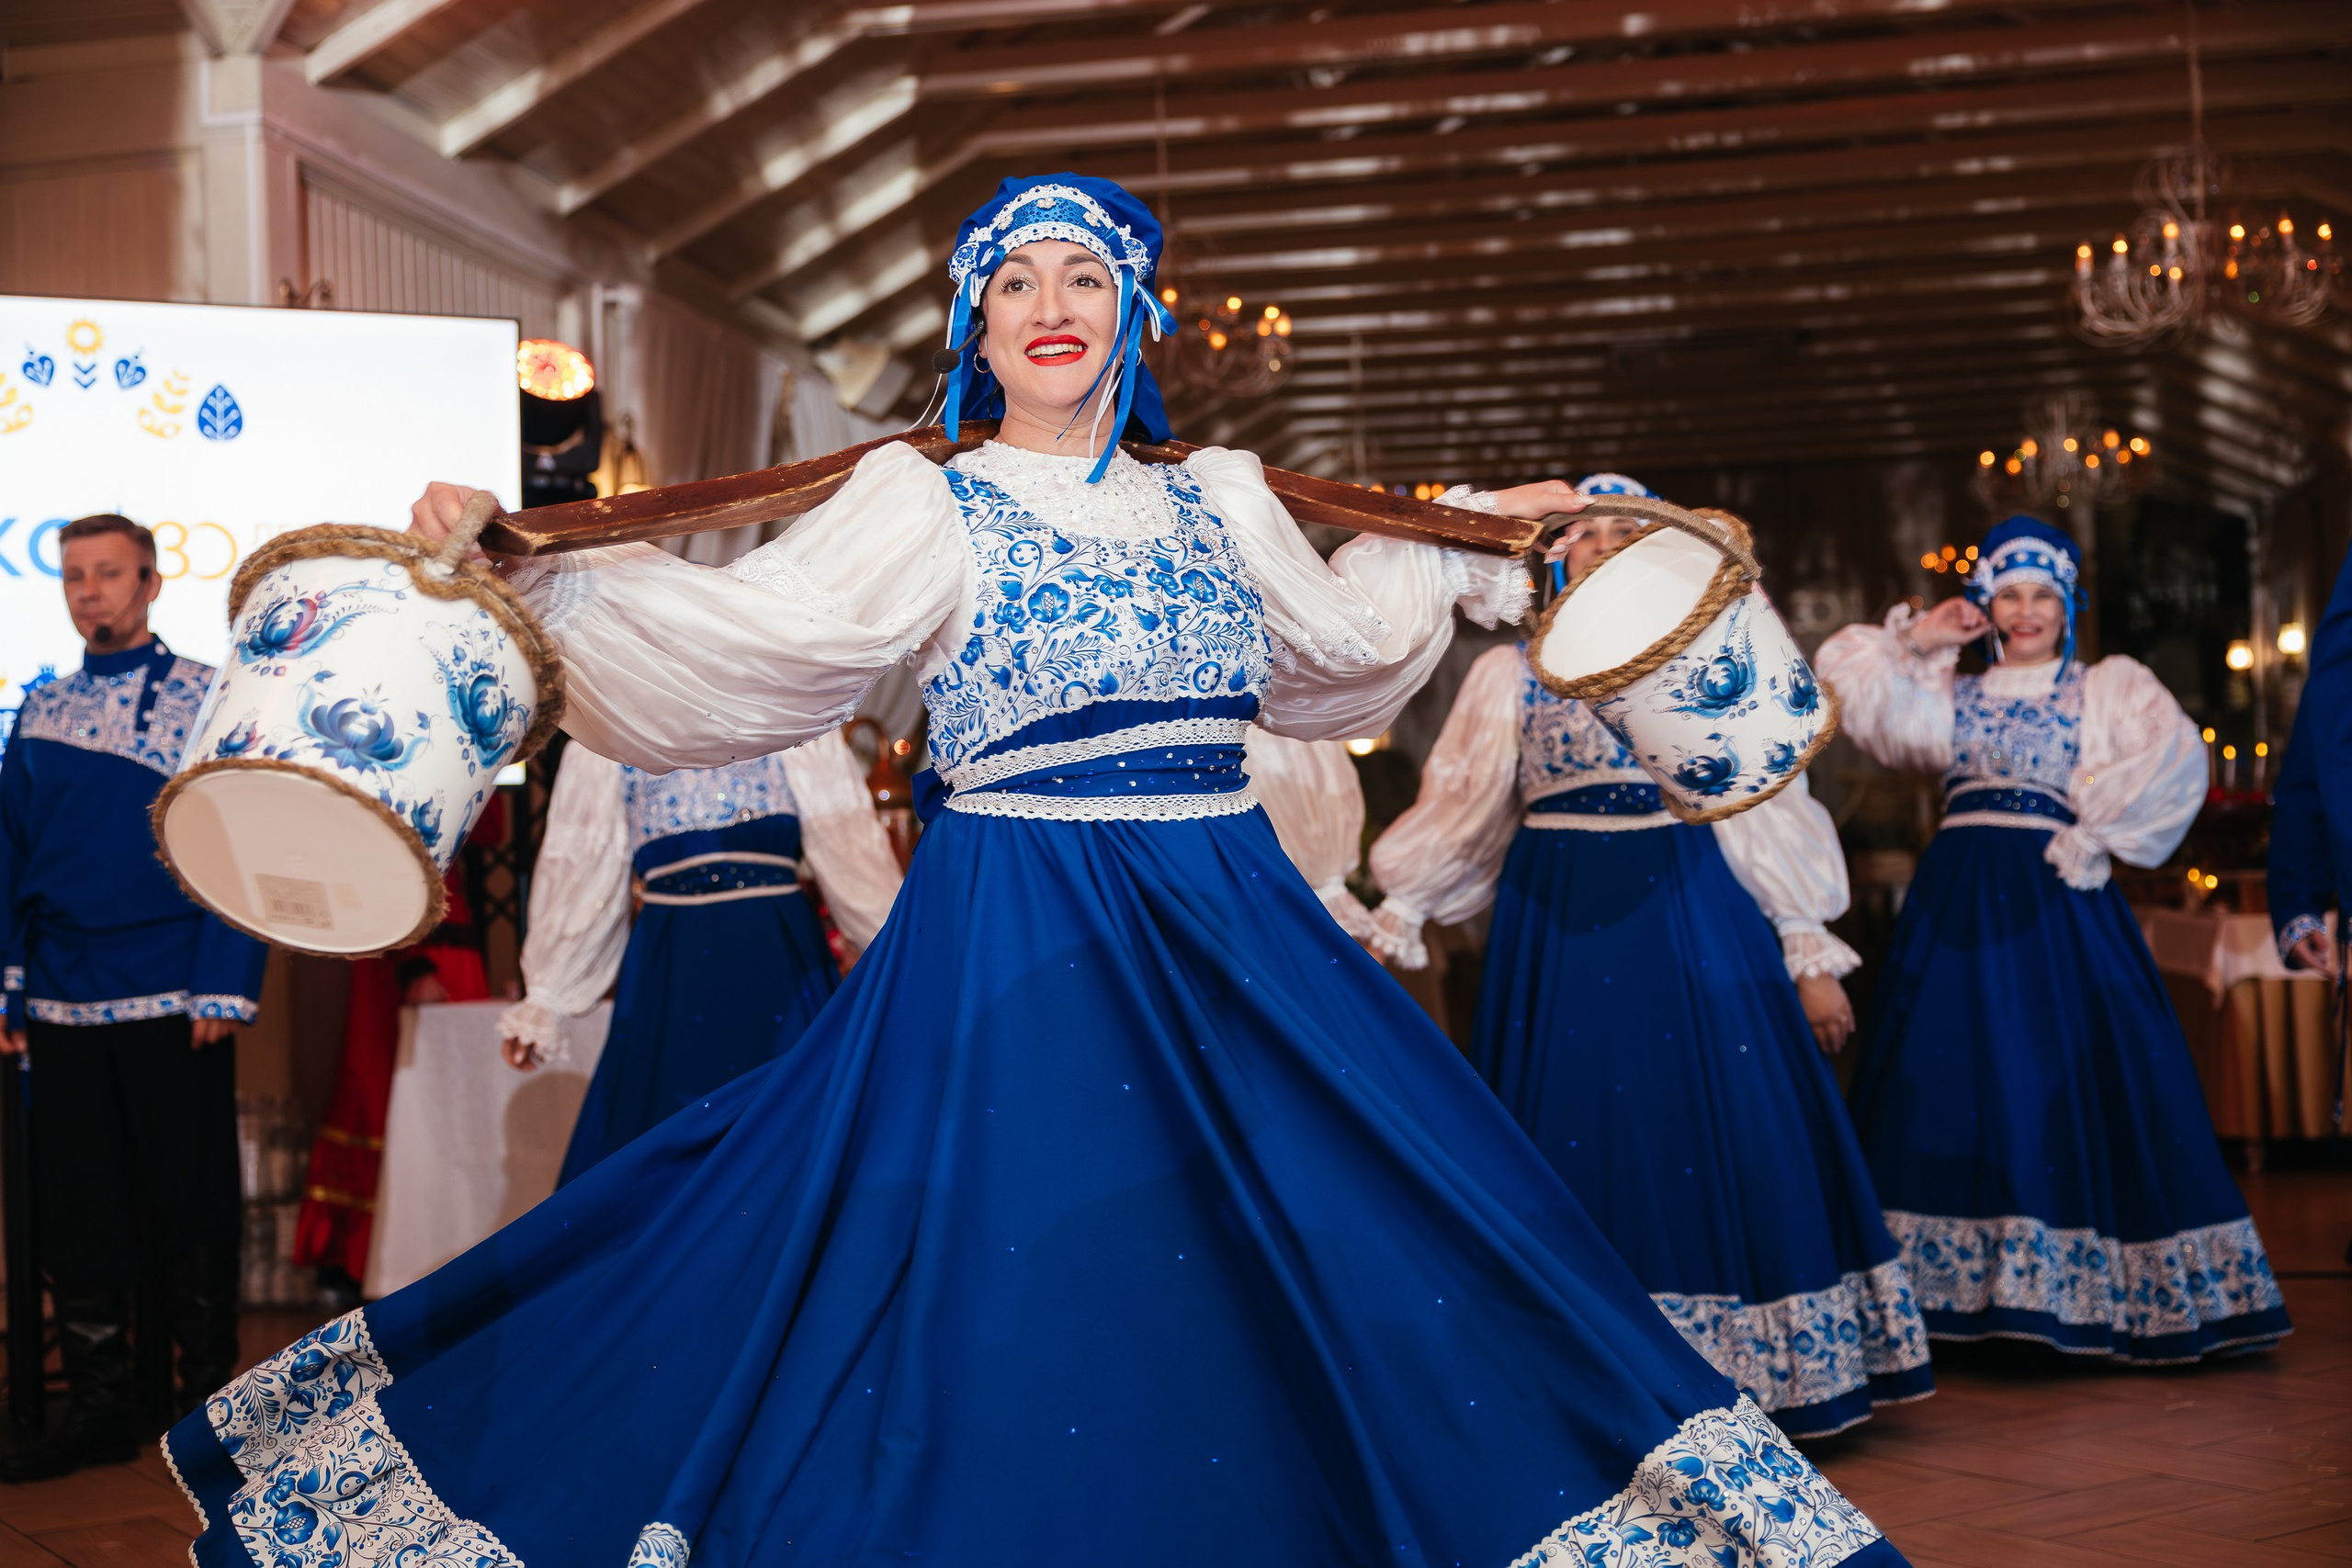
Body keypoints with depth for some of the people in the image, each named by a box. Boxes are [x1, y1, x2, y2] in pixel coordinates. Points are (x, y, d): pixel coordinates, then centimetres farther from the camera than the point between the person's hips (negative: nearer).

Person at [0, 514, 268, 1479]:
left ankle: (209, 1394, 15)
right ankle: (99, 1406, 20)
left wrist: (225, 986, -13)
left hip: (173, 1000, -4)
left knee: (190, 1206, 3)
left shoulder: (207, 697, -2)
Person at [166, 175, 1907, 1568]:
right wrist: (533, 567, -17)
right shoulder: (928, 508, 1)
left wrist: (1468, 547, 34)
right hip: (1020, 940, -4)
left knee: (1337, 1246, 5)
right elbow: (741, 637, -8)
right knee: (1010, 1268, -4)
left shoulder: (1220, 500, 13)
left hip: (1230, 930, 4)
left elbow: (1336, 646, 29)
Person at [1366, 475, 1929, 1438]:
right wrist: (1391, 918, 5)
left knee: (1721, 1133, -3)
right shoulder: (1514, 674, 10)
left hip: (1695, 923, 1)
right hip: (1562, 929, 0)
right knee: (1578, 1134, -1)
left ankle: (1747, 1371, 10)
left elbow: (1766, 809, 10)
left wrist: (1811, 958, 6)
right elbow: (1456, 810, 10)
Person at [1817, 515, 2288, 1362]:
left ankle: (2082, 1287, -2)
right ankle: (1960, 1286, 5)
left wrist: (2091, 839, -12)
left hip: (2053, 902, -3)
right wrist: (1918, 639, 6)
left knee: (2066, 1089, -7)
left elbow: (2176, 759, -9)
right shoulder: (1948, 694, 18)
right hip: (1958, 902, 4)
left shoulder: (2111, 687, 8)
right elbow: (1845, 679, 10)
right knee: (1950, 1080, 1)